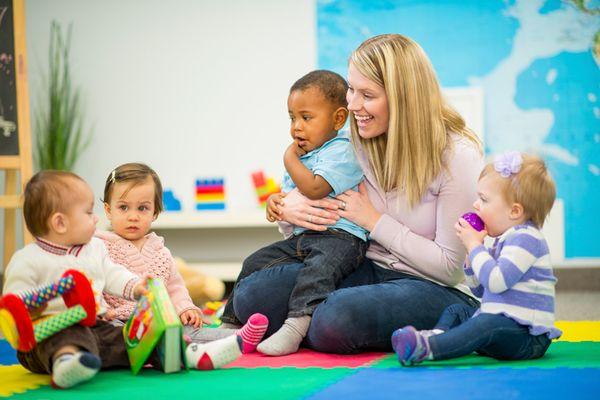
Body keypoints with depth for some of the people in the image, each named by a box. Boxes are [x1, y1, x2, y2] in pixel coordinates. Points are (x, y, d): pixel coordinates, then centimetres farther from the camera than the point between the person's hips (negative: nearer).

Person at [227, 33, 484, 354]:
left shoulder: (457, 156, -13)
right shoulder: (362, 143, 3)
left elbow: (450, 266, -14)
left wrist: (374, 220, -13)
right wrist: (287, 208, -10)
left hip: (440, 290, -5)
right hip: (369, 271, 6)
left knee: (336, 317, -37)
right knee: (252, 294, -19)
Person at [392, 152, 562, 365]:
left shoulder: (526, 238, -13)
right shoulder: (503, 240, 19)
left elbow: (496, 281, -26)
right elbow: (480, 290, 23)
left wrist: (474, 245, -13)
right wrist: (472, 251, 8)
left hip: (527, 336, -11)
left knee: (488, 324, -35)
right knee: (457, 310, 11)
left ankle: (427, 348, -54)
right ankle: (436, 335, -22)